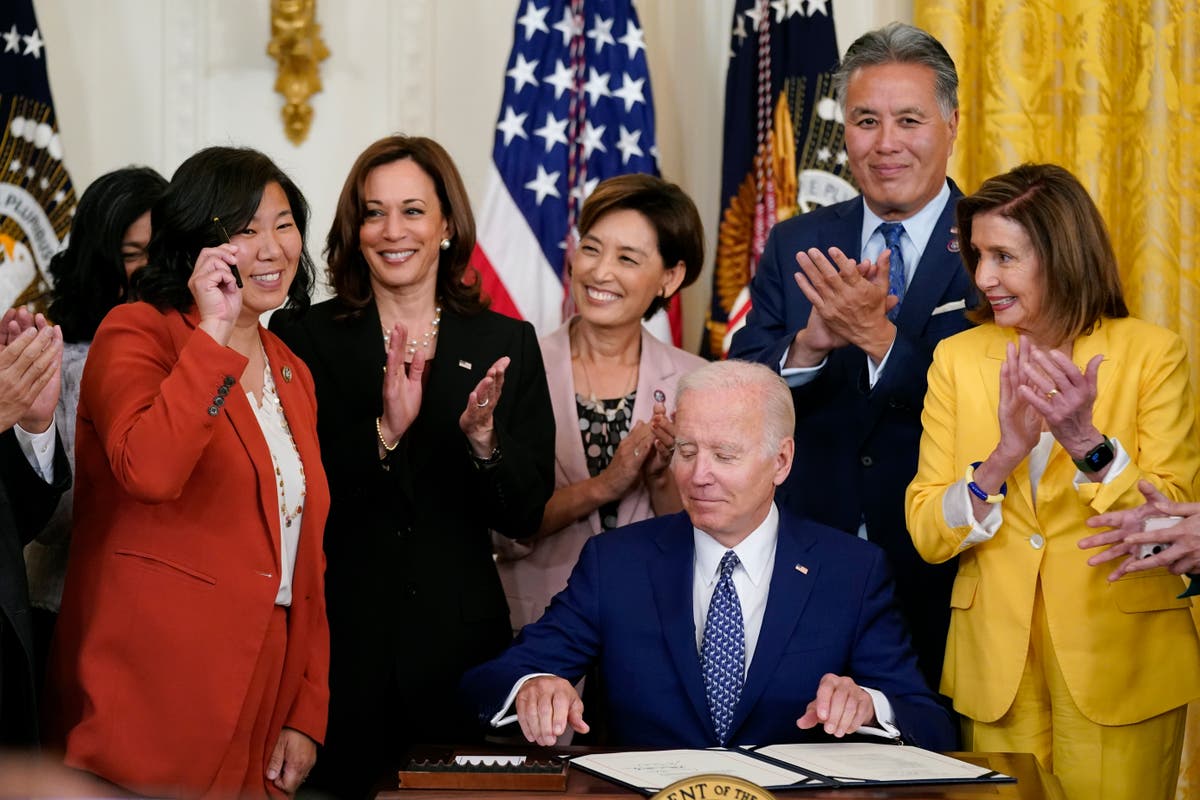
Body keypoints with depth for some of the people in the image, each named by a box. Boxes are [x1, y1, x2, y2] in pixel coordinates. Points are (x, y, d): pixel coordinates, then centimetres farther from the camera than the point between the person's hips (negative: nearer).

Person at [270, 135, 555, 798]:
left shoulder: (506, 344, 5)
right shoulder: (302, 339, 0)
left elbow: (524, 517, 2)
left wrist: (482, 439, -17)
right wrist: (384, 432, -21)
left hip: (459, 644, 2)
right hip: (339, 646, -1)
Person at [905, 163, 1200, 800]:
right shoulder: (958, 358, 4)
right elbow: (926, 534, -2)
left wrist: (1087, 444, -24)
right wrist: (1002, 458, -19)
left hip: (1118, 659, -2)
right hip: (996, 661, 2)